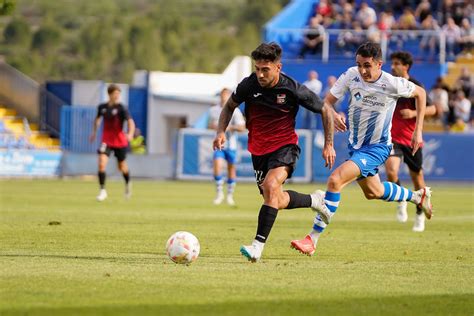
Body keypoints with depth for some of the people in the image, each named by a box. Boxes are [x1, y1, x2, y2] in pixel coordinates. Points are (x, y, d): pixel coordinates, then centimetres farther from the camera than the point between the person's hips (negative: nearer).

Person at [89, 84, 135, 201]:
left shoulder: (121, 108, -13)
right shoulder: (102, 107, 0)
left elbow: (130, 122, -23)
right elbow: (98, 118, 23)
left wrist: (130, 133, -42)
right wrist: (94, 132, 25)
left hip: (120, 141, -2)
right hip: (106, 141, 2)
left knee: (122, 167, 14)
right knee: (102, 163, -19)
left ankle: (128, 184, 46)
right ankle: (102, 190, -10)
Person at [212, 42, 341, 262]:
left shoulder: (293, 90, -18)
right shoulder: (249, 85, -11)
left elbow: (326, 111, -3)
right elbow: (230, 106, 10)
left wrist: (329, 145, -4)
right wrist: (221, 131, -6)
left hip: (285, 146, -5)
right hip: (259, 149, 5)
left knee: (270, 185, -30)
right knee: (278, 201, 11)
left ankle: (258, 245, -31)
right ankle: (315, 201, 42)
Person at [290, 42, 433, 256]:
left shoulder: (392, 84, -21)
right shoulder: (351, 75, -12)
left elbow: (420, 93, -2)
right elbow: (327, 102, -9)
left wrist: (418, 131, -3)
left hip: (377, 147, -6)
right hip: (356, 144, 6)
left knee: (336, 179, -25)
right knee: (373, 192, 25)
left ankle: (313, 239, -20)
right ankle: (418, 196, 53)